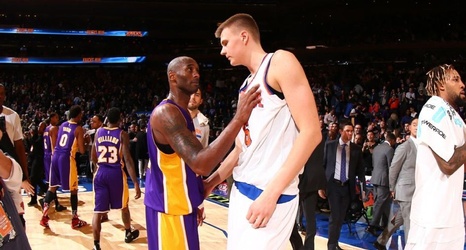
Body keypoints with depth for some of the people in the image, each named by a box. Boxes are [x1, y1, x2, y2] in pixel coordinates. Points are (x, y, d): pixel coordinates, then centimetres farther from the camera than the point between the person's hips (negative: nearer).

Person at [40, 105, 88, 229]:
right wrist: (85, 141, 11)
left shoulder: (62, 125, 14)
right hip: (67, 158, -6)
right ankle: (75, 220, 11)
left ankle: (44, 215, 4)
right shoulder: (78, 129, -6)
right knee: (73, 189, 5)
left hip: (56, 156, 6)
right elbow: (82, 151, -8)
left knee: (52, 187, 14)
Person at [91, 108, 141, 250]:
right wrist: (136, 183, -16)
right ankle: (128, 233, 39)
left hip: (100, 173, 2)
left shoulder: (98, 132, 6)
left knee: (98, 210, 1)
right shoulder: (122, 134, -7)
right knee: (124, 206, 21)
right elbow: (128, 159, -15)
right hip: (116, 173, -2)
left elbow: (93, 157, 16)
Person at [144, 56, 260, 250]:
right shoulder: (166, 113, -21)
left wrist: (191, 204, 21)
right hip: (170, 207, -10)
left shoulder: (179, 112, 13)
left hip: (179, 205, 10)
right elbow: (200, 164, -33)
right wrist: (239, 119, -35)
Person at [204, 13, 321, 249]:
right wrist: (210, 183, 18)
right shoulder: (248, 85, 18)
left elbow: (311, 132, -17)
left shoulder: (280, 62, -8)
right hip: (240, 191, 9)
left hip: (272, 195, -8)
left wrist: (271, 193, -21)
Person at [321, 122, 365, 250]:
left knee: (341, 217, 9)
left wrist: (363, 188, -1)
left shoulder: (356, 149, 4)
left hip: (347, 186, 2)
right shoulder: (330, 145, 0)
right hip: (333, 184, -2)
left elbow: (360, 170, 5)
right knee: (335, 216, -7)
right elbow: (323, 165, 2)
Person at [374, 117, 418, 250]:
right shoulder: (404, 147, -11)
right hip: (406, 191, -7)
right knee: (410, 223, -4)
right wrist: (392, 189, -1)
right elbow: (393, 169, -6)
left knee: (398, 220, 17)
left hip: (417, 192, 7)